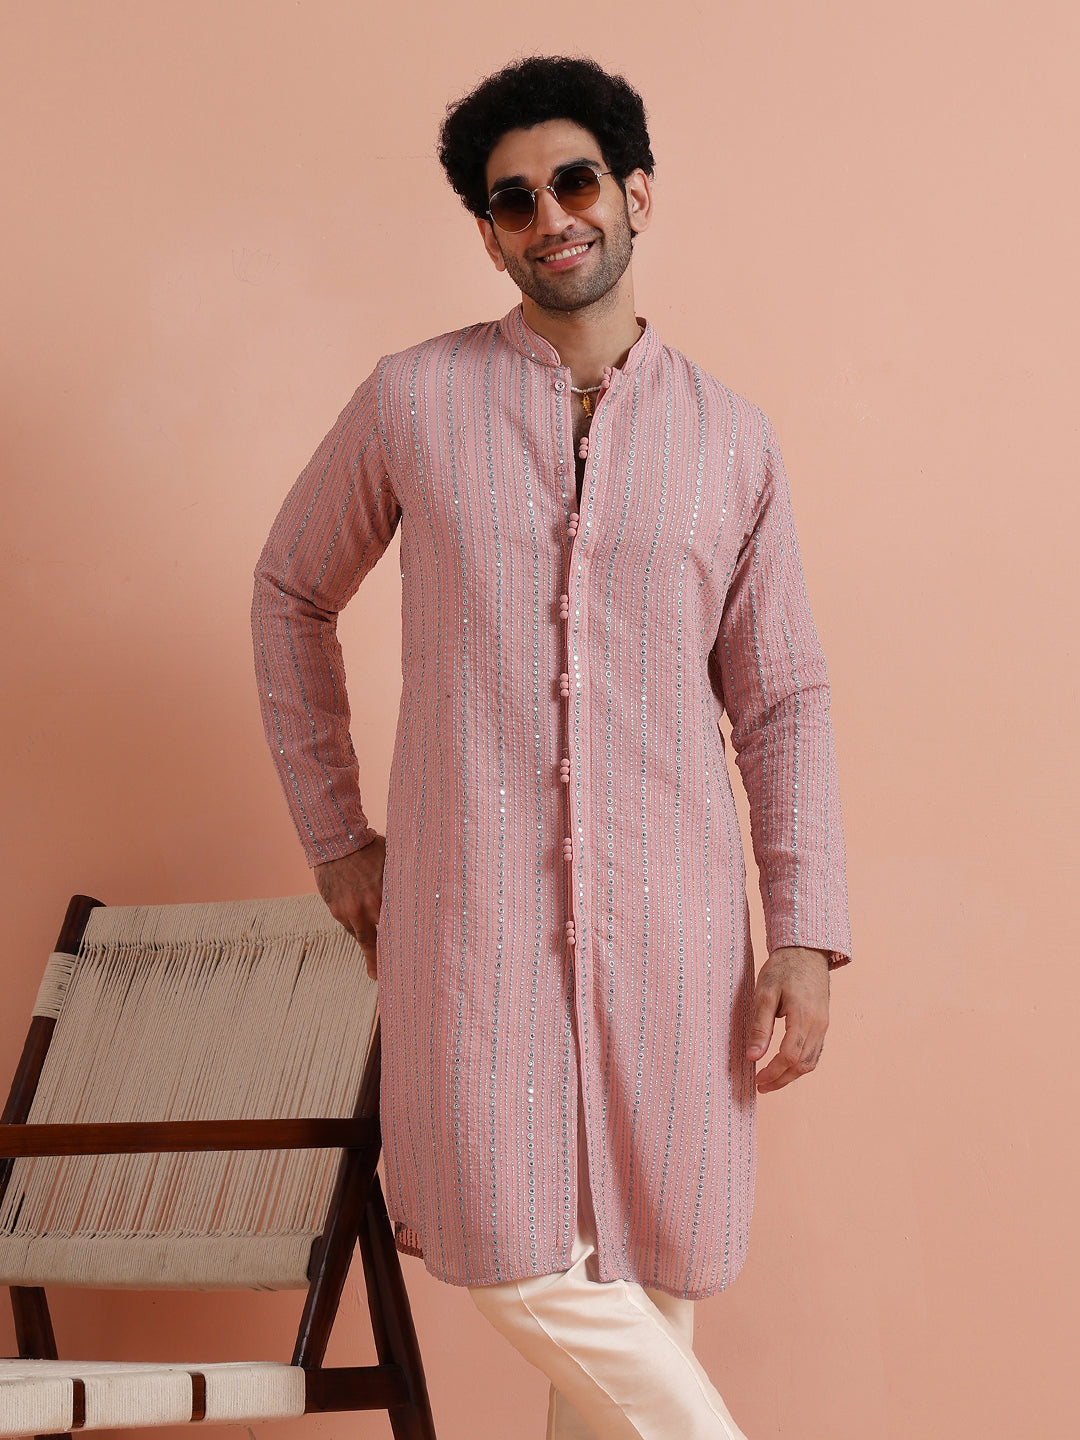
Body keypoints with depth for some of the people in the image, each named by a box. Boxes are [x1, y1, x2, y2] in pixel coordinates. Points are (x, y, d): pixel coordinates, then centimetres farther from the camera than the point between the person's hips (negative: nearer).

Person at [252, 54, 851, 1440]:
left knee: (651, 1256, 6)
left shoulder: (729, 440, 5)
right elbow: (290, 593, 15)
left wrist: (806, 931, 0)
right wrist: (334, 836, 10)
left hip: (669, 917, 1)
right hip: (470, 906, -1)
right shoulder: (413, 402, 2)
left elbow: (781, 700, 8)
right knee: (520, 1258, -3)